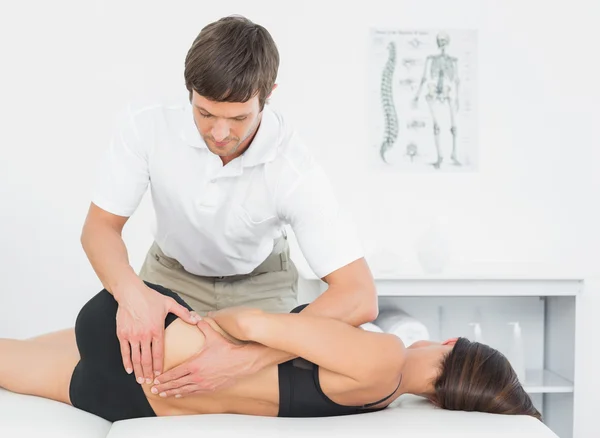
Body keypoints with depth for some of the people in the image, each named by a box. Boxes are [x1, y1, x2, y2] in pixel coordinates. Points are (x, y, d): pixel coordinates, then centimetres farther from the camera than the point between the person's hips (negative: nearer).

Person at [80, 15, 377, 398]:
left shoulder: (294, 169, -36)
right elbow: (100, 226, -21)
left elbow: (359, 297, -40)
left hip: (258, 284, -1)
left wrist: (249, 357, -52)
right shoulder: (147, 125, -30)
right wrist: (130, 291, -45)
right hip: (171, 273, 1)